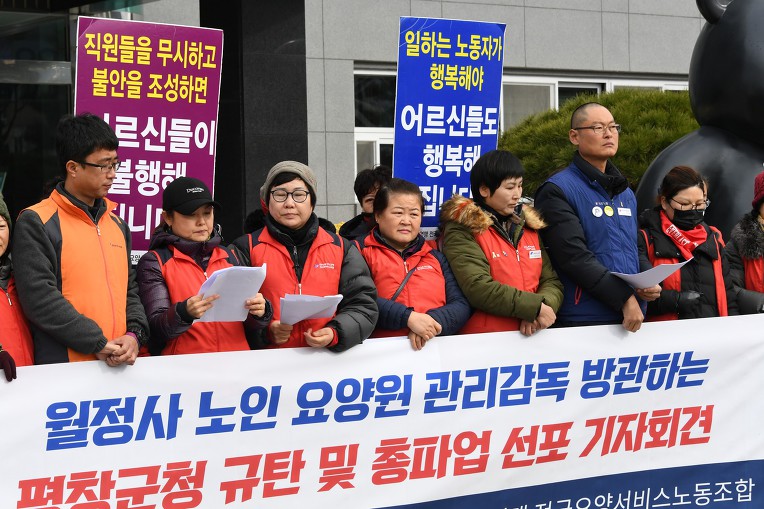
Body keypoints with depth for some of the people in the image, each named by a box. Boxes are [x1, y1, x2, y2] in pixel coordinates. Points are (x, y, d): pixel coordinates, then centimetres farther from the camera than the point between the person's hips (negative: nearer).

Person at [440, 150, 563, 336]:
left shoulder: (529, 226, 16)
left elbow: (551, 281, 12)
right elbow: (477, 288, -13)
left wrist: (541, 310, -7)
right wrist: (535, 308, -14)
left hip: (531, 337, 4)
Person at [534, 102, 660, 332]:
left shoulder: (625, 193, 18)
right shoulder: (557, 191, -7)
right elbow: (575, 257, -16)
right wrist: (624, 298, -18)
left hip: (633, 319, 7)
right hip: (583, 321, -7)